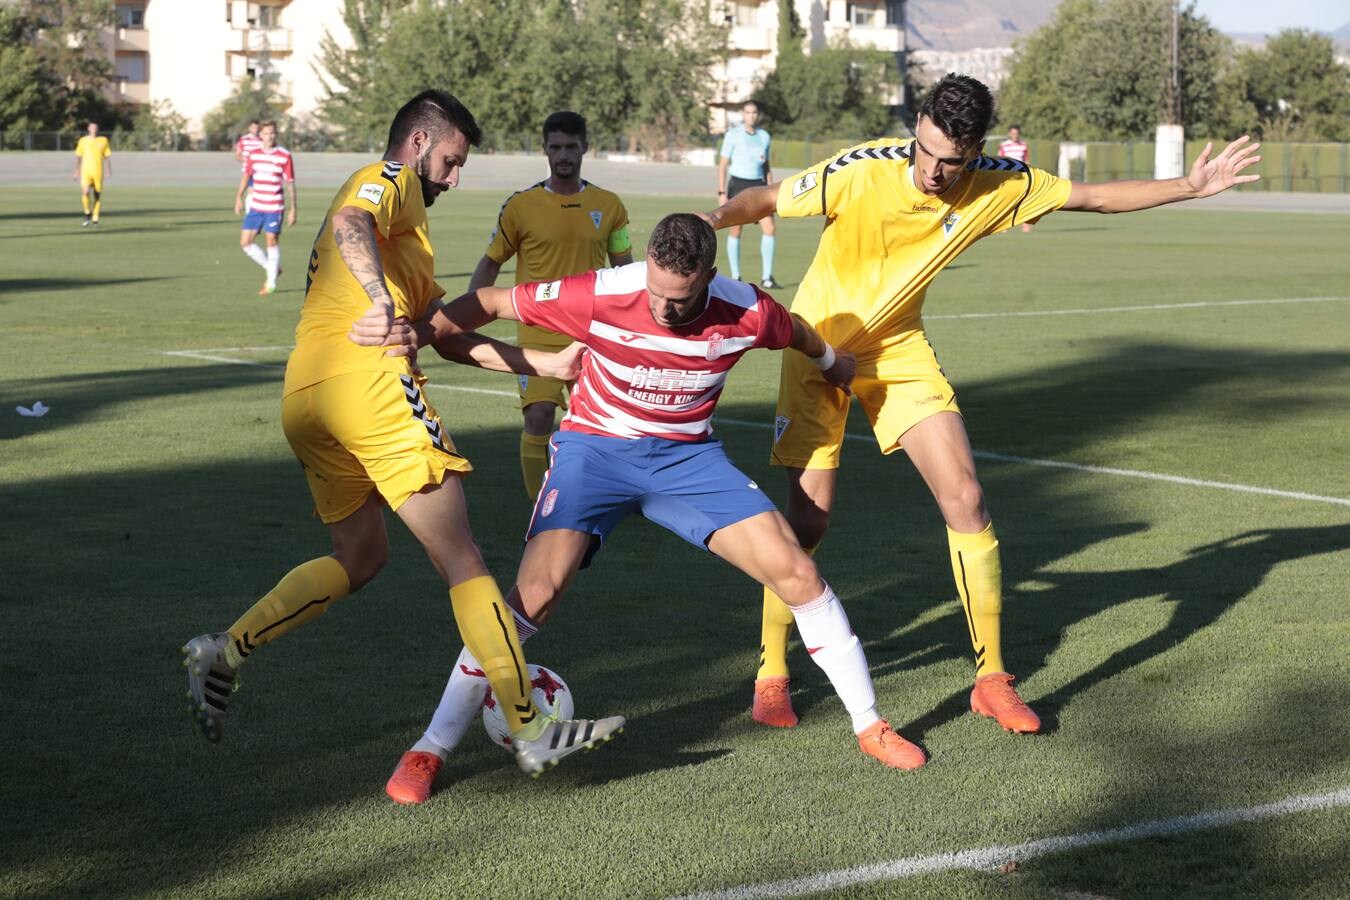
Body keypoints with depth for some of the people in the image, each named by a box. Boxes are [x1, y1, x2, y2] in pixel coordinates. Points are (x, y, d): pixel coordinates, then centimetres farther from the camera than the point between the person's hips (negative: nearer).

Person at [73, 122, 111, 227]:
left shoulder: (103, 140, 5)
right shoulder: (82, 141, 6)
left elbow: (107, 157, 7)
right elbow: (78, 157, 11)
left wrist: (108, 171, -2)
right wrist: (76, 172, 8)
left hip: (98, 172, 1)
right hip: (85, 171, -1)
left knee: (97, 196, 2)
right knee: (85, 193, -16)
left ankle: (95, 219, 12)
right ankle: (87, 214, 6)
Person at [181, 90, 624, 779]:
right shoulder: (392, 179, 5)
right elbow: (348, 223, -21)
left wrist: (545, 364, 28)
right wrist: (381, 298, -38)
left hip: (303, 401, 9)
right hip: (366, 382, -9)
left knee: (360, 555, 22)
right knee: (461, 561, -6)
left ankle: (224, 650, 11)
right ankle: (531, 731, -6)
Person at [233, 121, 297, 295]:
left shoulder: (285, 156, -6)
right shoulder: (253, 154, 5)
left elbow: (290, 183, -4)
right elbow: (246, 176, 15)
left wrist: (293, 209, -5)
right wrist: (239, 198, 7)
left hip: (274, 207, -4)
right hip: (255, 207, 4)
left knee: (272, 242, -1)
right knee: (245, 243, 2)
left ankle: (271, 283, 12)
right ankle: (271, 268, 22)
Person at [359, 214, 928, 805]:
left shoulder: (746, 313, -19)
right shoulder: (599, 297, -26)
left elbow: (802, 337, 7)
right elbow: (491, 302, -14)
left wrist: (835, 367, 27)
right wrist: (421, 331, -30)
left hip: (686, 453, 2)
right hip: (596, 447, -2)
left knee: (796, 571, -9)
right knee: (535, 591, -21)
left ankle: (869, 726, 11)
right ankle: (429, 751, -10)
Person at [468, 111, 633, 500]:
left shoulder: (608, 205, 4)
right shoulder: (521, 205, -2)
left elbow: (625, 269, 11)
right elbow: (490, 263, 7)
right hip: (538, 335, -2)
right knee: (537, 418, -17)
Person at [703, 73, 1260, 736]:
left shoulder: (1000, 187, -15)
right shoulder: (860, 172, -27)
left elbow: (1092, 197, -1)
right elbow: (768, 199, -16)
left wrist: (1189, 186, -2)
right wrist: (718, 217, -34)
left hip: (900, 347, 3)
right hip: (819, 339, -3)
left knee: (965, 499, -7)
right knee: (809, 515, -11)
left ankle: (991, 679, 5)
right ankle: (771, 674, 10)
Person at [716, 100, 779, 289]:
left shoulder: (764, 136, 11)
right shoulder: (733, 135, -3)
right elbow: (722, 165, -2)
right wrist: (721, 192, -10)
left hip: (758, 185, 4)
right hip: (738, 184, -4)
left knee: (769, 227, -9)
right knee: (735, 230, -1)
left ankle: (766, 277, -5)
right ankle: (735, 277, 8)